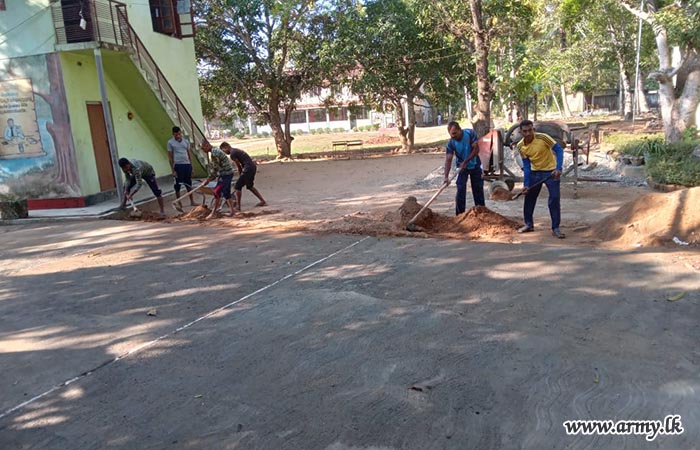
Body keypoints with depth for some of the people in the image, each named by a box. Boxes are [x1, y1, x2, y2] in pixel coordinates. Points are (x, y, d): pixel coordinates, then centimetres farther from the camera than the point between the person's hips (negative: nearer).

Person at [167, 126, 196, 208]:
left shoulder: (186, 141, 9)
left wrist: (191, 166, 10)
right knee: (178, 186, 3)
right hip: (178, 165, -3)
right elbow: (170, 157, -2)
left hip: (187, 165, 4)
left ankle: (192, 201, 19)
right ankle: (179, 204, 12)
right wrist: (173, 170, -6)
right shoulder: (170, 143, -2)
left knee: (189, 184, 11)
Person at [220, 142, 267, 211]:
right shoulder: (236, 150, 21)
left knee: (237, 187, -3)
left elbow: (239, 166, -6)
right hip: (253, 167, 10)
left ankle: (238, 207, 1)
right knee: (250, 186, 25)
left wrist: (240, 176, 8)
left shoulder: (232, 154, -9)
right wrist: (241, 177, 20)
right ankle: (263, 201, 27)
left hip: (248, 168, -10)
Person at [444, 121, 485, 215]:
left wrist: (465, 162, -25)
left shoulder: (470, 133, -20)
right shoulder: (451, 143, -19)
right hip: (461, 167, 0)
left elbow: (476, 149, -18)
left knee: (478, 189, 7)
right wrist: (446, 176, -34)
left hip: (475, 165, 0)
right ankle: (460, 214, -2)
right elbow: (448, 159, -24)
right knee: (460, 190, -9)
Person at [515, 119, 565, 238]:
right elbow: (526, 165, -4)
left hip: (550, 171, -4)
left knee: (554, 198, -8)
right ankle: (529, 224, 26)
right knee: (529, 198, 9)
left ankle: (555, 228, 1)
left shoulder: (543, 137, -21)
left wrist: (558, 169, -30)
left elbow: (559, 150, -18)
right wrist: (526, 184, -9)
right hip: (534, 172, 5)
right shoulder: (520, 146, -8)